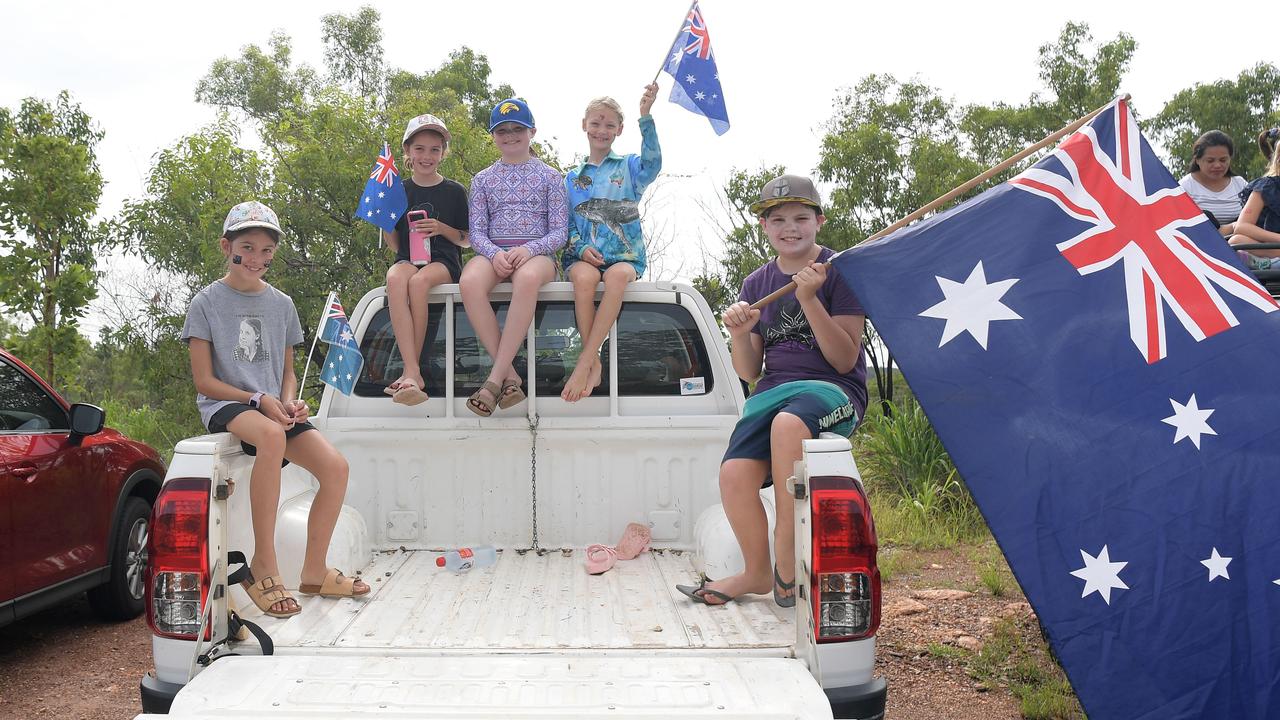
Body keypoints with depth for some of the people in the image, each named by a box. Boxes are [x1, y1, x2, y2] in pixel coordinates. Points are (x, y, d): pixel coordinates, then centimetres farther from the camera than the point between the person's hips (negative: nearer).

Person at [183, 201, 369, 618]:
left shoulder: (281, 305, 14)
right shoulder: (208, 302, 1)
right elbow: (204, 381, -3)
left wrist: (288, 401, -4)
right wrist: (258, 400, -16)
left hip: (274, 407, 5)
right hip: (224, 406, -5)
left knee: (335, 466, -21)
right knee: (271, 435, -41)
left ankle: (314, 572, -4)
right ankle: (263, 566, -33)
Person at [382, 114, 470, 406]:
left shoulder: (454, 192, 10)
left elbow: (466, 241, 11)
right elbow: (395, 244, 15)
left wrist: (442, 228, -7)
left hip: (444, 262, -1)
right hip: (408, 259, 2)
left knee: (419, 280, -37)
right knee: (394, 279, -36)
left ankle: (410, 370, -29)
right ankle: (413, 374, -46)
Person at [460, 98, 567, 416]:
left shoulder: (550, 176, 12)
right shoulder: (482, 179, 18)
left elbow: (559, 232, 4)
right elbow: (476, 231, 9)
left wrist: (529, 249, -16)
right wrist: (494, 253, -14)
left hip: (536, 253, -2)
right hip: (493, 252, 2)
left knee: (527, 278, -42)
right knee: (470, 282, -36)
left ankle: (495, 378, -39)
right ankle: (510, 377, -32)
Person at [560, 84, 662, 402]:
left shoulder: (629, 167, 13)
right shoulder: (572, 178, 19)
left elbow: (652, 163, -11)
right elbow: (565, 223, 15)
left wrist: (646, 116, -25)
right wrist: (581, 248, -7)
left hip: (625, 256, -1)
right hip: (583, 255, 1)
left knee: (618, 275, -38)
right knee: (584, 277, -36)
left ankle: (583, 363, -37)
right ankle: (594, 365, -28)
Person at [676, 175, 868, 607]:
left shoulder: (838, 273, 0)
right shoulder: (756, 284, 13)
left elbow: (844, 360, -8)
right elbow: (749, 372, 12)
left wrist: (809, 300, -18)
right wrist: (739, 334, -10)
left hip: (834, 390, -4)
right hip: (772, 390, 4)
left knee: (788, 422, -39)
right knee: (734, 474, -23)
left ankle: (787, 554, -20)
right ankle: (756, 574, 3)